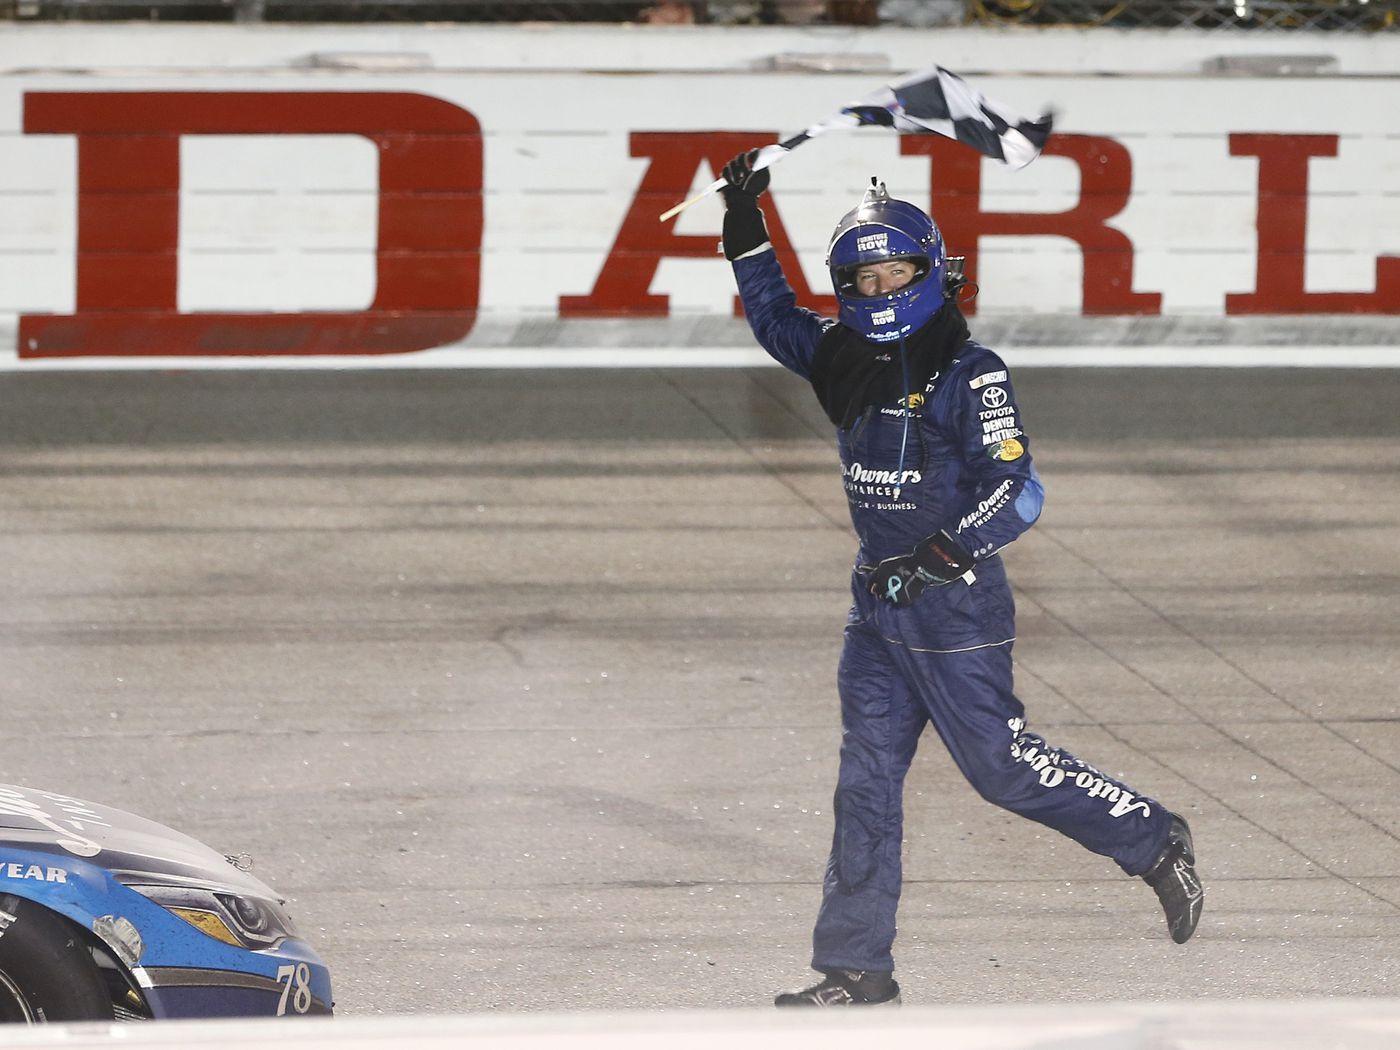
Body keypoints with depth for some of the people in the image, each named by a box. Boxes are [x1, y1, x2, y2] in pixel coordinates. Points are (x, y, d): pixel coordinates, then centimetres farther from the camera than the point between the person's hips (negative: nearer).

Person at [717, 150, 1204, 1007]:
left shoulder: (971, 376, -14)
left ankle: (1156, 842, 18)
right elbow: (778, 322, 25)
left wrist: (939, 554, -30)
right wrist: (745, 230, 18)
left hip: (956, 606, -7)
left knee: (1000, 765, -1)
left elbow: (1018, 494, -20)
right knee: (867, 782, 4)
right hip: (881, 605, 7)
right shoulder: (850, 363, 7)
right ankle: (857, 968, 6)